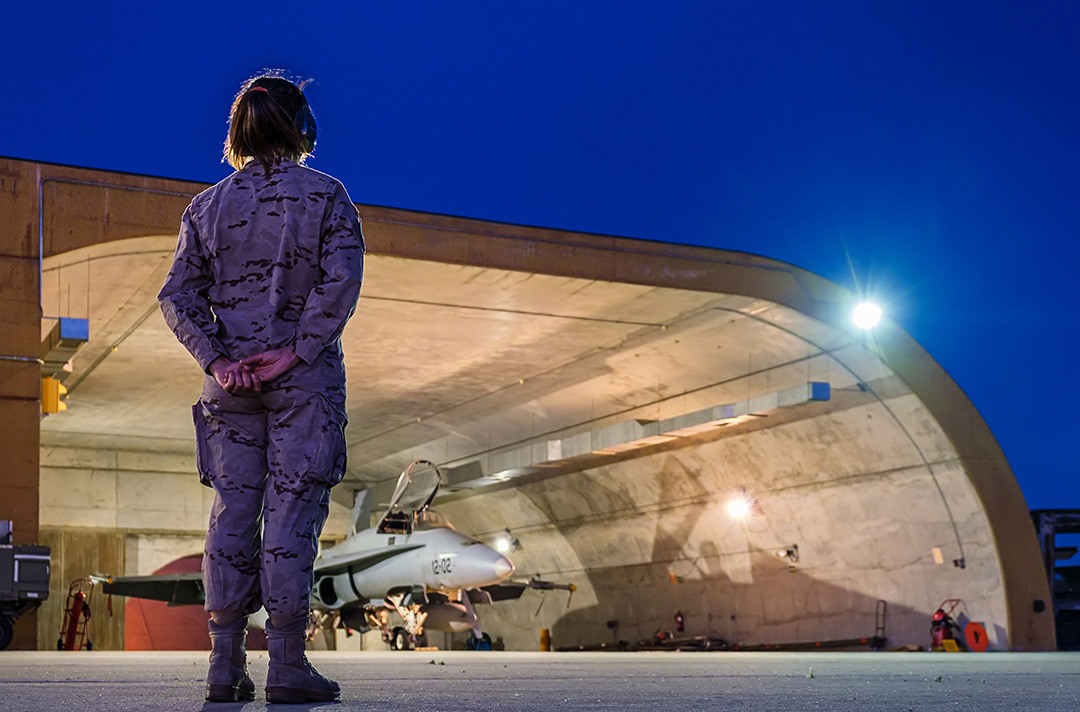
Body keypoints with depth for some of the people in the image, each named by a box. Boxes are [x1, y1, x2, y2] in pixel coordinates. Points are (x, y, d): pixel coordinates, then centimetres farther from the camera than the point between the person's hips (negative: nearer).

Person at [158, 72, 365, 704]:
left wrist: (217, 359, -5)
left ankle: (226, 664, 8)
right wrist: (299, 351, -13)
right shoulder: (327, 196, -1)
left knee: (233, 511, 7)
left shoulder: (209, 205, 9)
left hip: (233, 379, 3)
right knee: (292, 509, -2)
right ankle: (288, 664, -1)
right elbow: (341, 283, -13)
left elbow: (178, 296, 1)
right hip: (306, 377, -3)